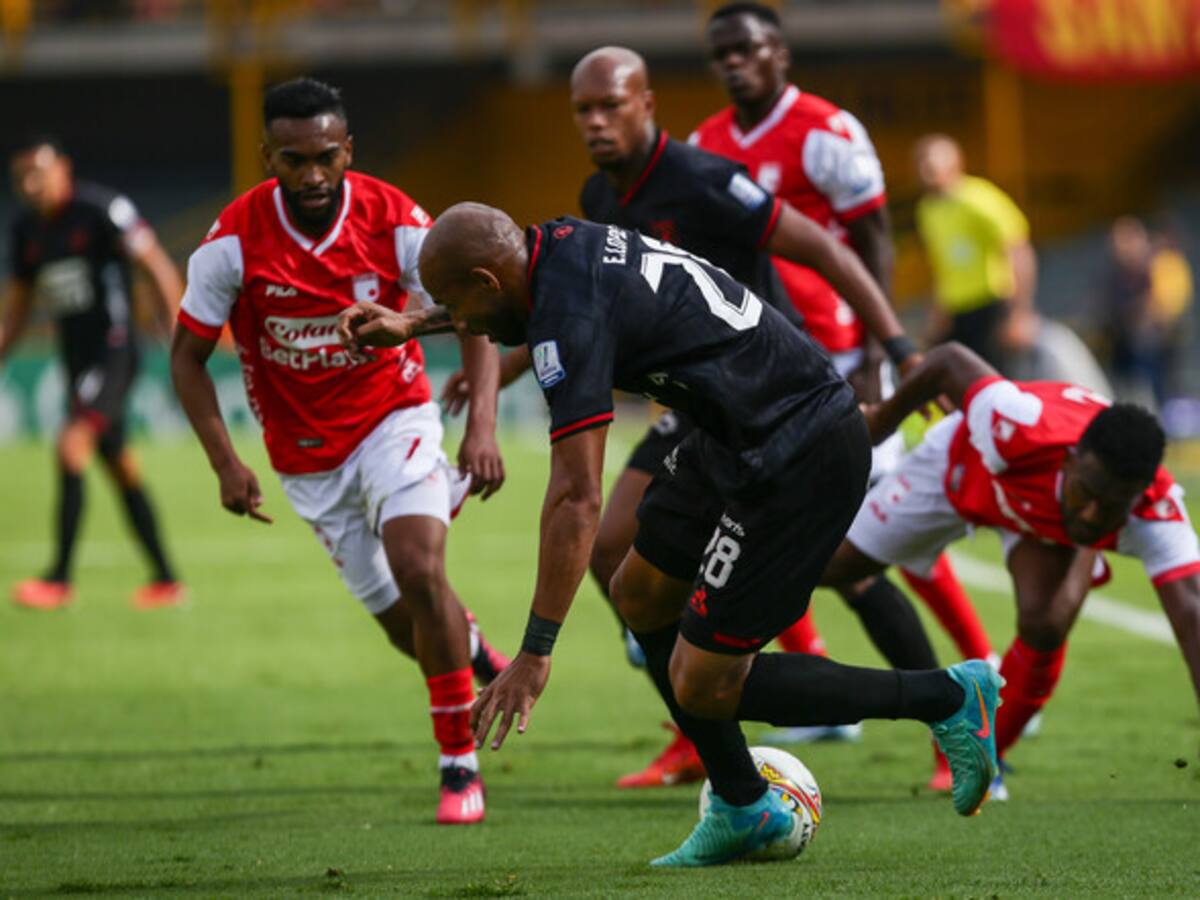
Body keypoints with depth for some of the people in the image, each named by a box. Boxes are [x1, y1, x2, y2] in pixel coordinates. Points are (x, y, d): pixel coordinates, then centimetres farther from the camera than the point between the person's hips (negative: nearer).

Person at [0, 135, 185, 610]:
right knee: (121, 469, 12)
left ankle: (60, 579, -21)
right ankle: (165, 580, 21)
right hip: (77, 360, 8)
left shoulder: (102, 209, -12)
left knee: (72, 447, -21)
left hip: (113, 353, -8)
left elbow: (158, 268, -13)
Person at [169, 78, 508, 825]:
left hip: (394, 420, -1)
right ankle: (475, 652, 43)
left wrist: (482, 424, -26)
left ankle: (460, 764, -13)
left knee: (419, 568, -25)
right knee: (405, 622, 5)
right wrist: (226, 463, -16)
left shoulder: (394, 222, -18)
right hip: (307, 457, 2)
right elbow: (189, 355, -6)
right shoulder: (236, 239, -17)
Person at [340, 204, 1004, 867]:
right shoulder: (561, 242, 5)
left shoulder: (568, 325, -22)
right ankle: (743, 810, 26)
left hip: (800, 461, -10)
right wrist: (409, 326, 35)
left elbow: (576, 500, -26)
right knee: (641, 595, 18)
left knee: (703, 686, -5)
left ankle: (949, 698, 2)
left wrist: (534, 654, -24)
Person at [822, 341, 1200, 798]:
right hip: (961, 466, 0)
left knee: (1043, 632, -22)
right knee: (832, 566, 11)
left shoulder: (1158, 514, -43)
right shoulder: (1023, 432, -47)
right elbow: (951, 360, -30)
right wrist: (886, 416, -11)